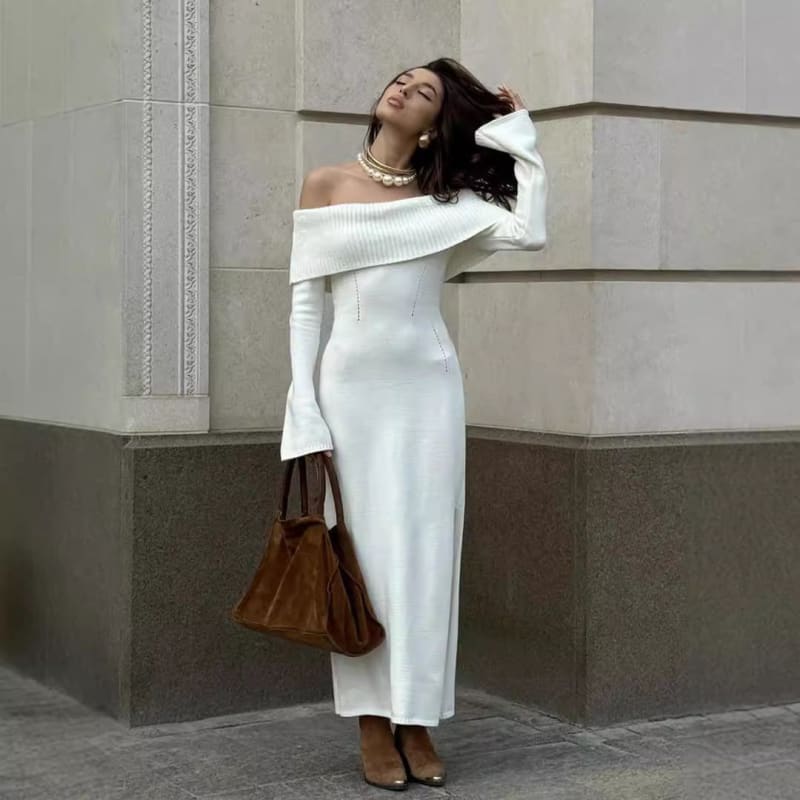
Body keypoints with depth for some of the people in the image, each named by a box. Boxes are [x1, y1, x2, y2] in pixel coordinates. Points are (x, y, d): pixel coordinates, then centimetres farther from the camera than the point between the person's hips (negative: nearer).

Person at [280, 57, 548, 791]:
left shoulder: (444, 199, 5)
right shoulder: (325, 186, 5)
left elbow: (531, 230, -13)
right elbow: (305, 301, 2)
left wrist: (519, 134, -2)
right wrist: (304, 409, -6)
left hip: (428, 386, 1)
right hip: (352, 384, -1)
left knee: (425, 551, 2)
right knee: (364, 550, 2)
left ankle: (416, 721, 12)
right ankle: (374, 726, 10)